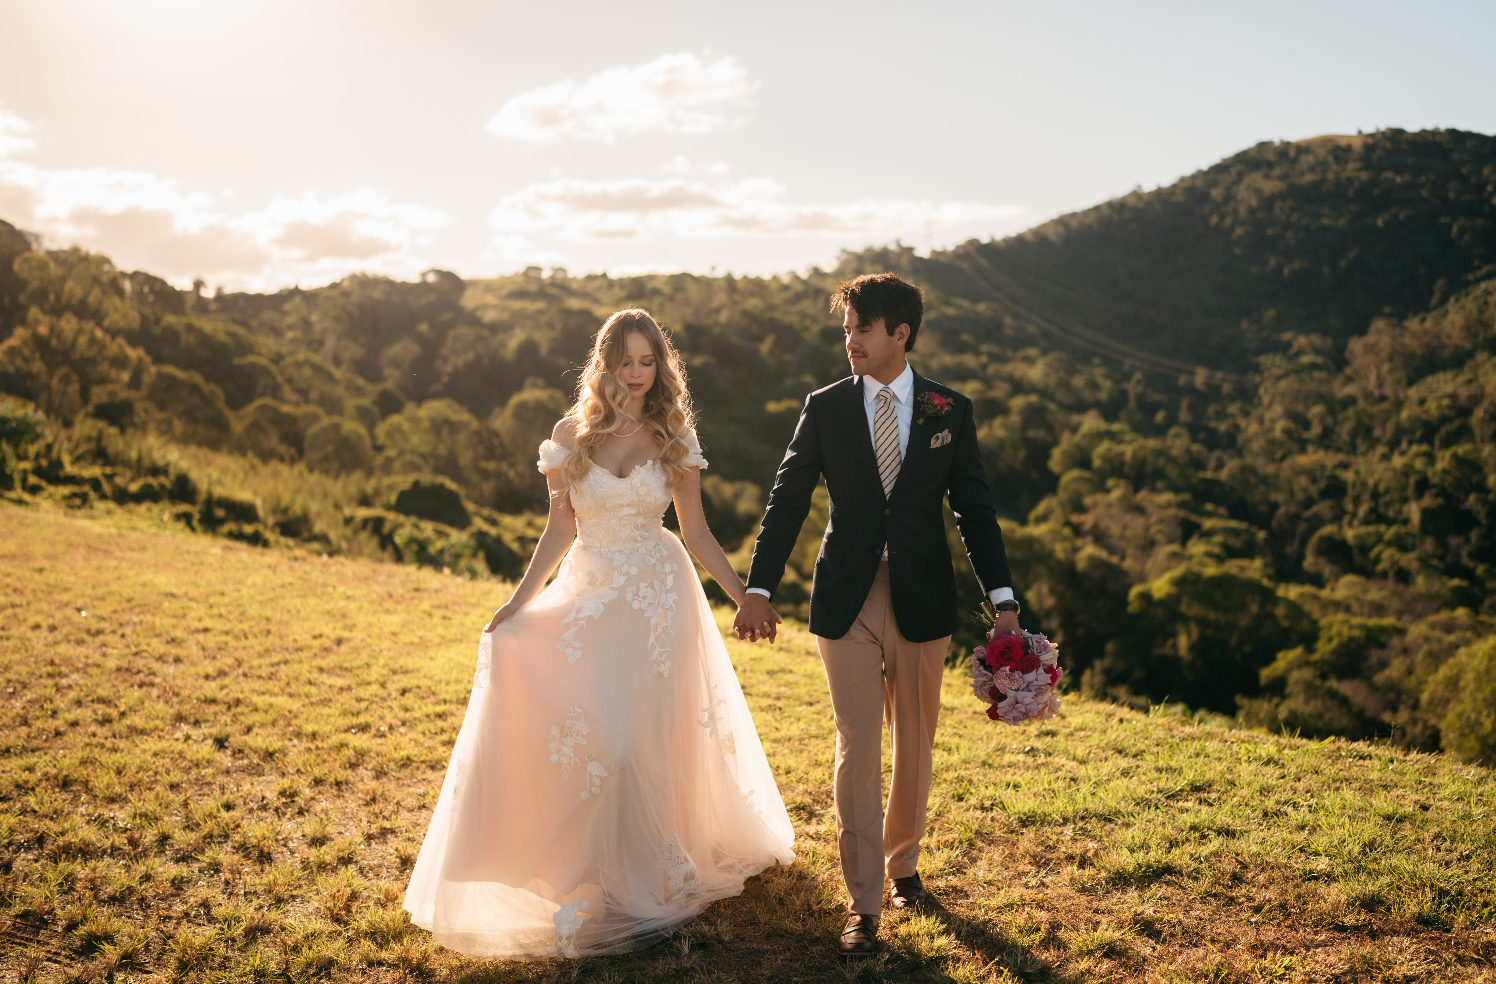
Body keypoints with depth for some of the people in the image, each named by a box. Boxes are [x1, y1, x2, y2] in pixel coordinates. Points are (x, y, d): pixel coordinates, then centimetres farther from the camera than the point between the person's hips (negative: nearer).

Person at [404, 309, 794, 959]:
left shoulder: (674, 441, 1)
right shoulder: (572, 435, 2)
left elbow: (696, 532, 5)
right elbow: (559, 527, 5)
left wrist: (745, 595, -1)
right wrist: (520, 601, 0)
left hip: (659, 598, -1)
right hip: (590, 596, 1)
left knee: (644, 737, -1)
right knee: (587, 736, -3)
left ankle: (645, 887, 17)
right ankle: (599, 880, 15)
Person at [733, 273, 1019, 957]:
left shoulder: (950, 411, 1)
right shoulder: (824, 408, 1)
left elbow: (974, 509, 2)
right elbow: (787, 502, 0)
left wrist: (1002, 599, -5)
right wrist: (758, 589, -8)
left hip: (923, 601, 1)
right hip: (847, 603, -1)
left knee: (914, 745, 14)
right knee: (858, 748, 0)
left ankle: (902, 861, 38)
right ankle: (862, 903, 10)